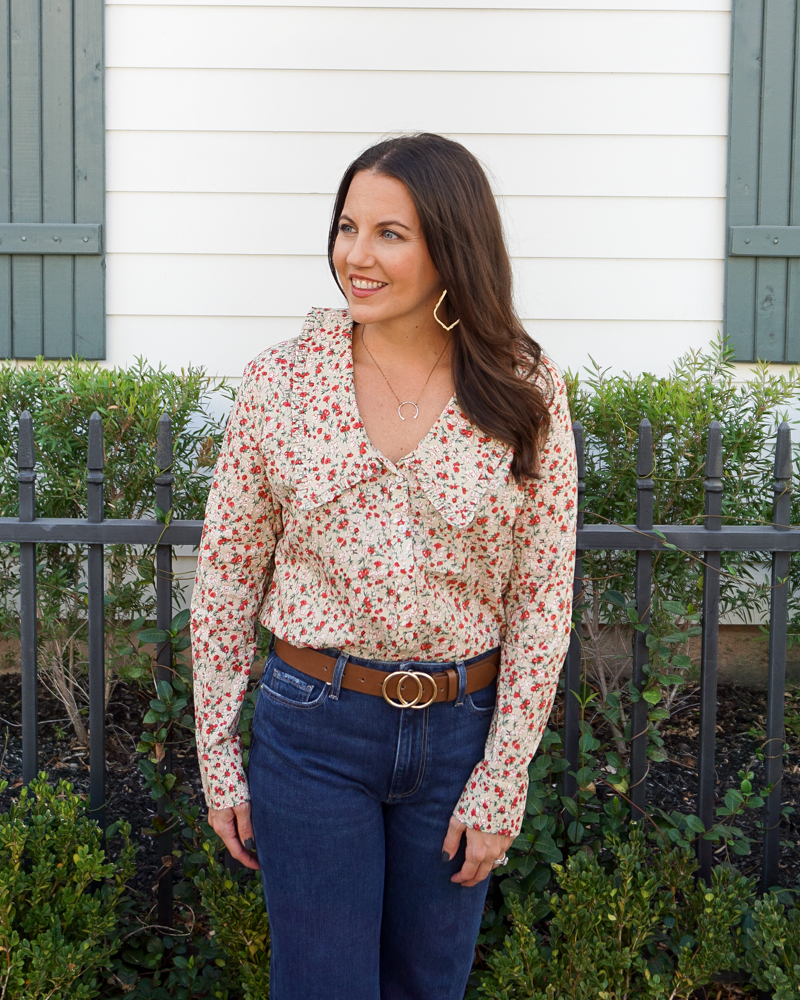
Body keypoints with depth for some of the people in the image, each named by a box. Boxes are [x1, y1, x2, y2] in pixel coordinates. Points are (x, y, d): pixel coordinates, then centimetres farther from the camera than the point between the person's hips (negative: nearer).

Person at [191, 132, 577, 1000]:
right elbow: (225, 578, 0)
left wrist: (500, 786, -5)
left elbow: (542, 602, -4)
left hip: (462, 731, 1)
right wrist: (217, 761, 0)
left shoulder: (526, 398, -6)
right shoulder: (282, 382, -6)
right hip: (313, 731, -1)